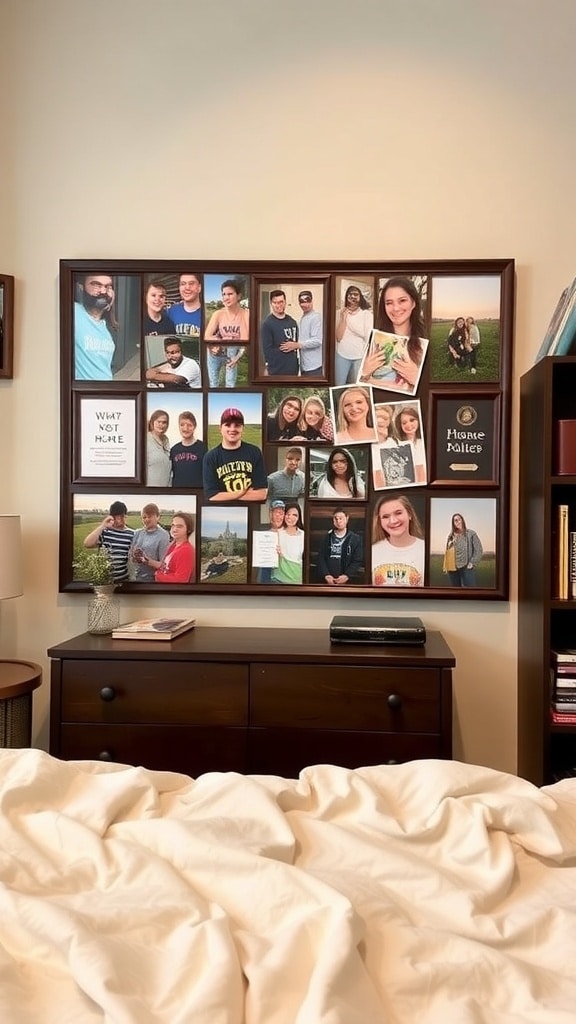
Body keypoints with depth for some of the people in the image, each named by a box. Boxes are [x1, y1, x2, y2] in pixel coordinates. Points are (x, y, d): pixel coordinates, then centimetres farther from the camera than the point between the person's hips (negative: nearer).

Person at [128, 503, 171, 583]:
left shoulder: (163, 535, -12)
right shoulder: (137, 533, 2)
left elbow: (163, 564, -12)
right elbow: (130, 558, 6)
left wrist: (147, 561, -24)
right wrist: (134, 557, -14)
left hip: (152, 579, -4)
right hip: (136, 578, 4)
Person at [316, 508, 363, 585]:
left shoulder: (356, 539, 5)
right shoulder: (326, 538, 10)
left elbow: (357, 561, -1)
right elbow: (320, 559, 4)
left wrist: (347, 576, -15)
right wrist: (326, 575, -12)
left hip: (347, 582, -2)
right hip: (327, 581, 2)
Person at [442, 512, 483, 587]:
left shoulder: (471, 534, 3)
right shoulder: (450, 536, 15)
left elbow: (479, 550, -1)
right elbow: (447, 552, 21)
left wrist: (472, 563, -10)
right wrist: (445, 566, 10)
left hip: (466, 568, -5)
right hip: (453, 570, 5)